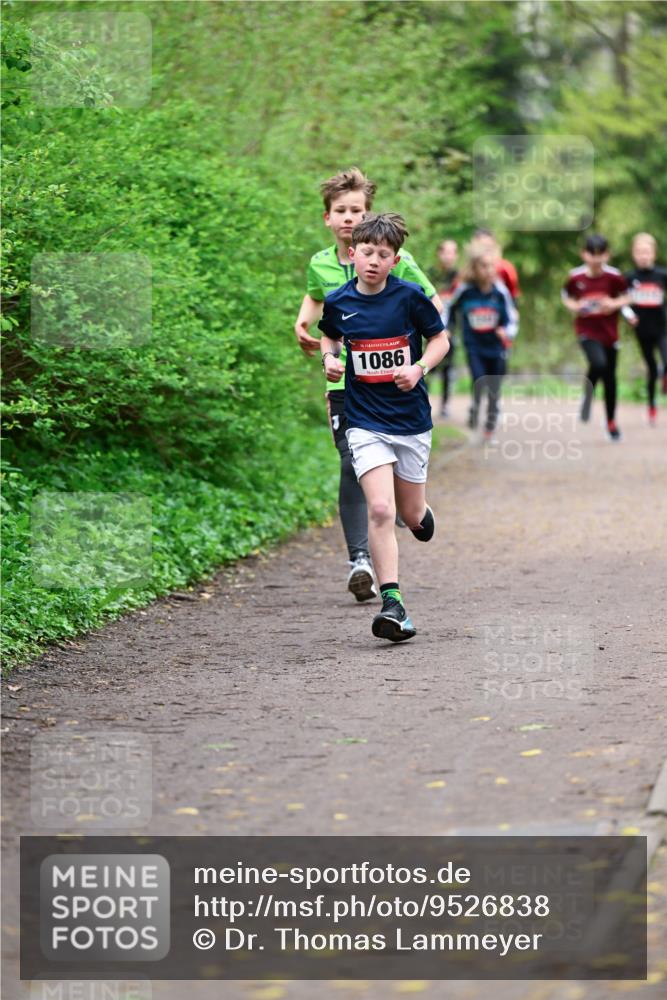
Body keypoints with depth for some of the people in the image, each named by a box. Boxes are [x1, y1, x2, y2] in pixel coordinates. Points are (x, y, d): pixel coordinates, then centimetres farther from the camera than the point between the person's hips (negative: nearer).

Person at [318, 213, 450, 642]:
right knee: (380, 510, -16)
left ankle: (423, 512, 51)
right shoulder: (338, 302, -2)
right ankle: (393, 604, -15)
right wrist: (329, 358, -1)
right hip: (366, 424, 0)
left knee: (411, 515, 11)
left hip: (412, 420, 0)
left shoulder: (410, 296, -7)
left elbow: (441, 339, 4)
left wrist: (419, 368, -13)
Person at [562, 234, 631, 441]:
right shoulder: (576, 277, -8)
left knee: (610, 378, 11)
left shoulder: (614, 276, -9)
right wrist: (574, 306, -11)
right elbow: (566, 296, 9)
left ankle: (611, 422, 28)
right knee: (598, 363, -30)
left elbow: (626, 297, 4)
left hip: (609, 332, 2)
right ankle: (587, 397, 0)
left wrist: (615, 304, -16)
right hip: (587, 331, -2)